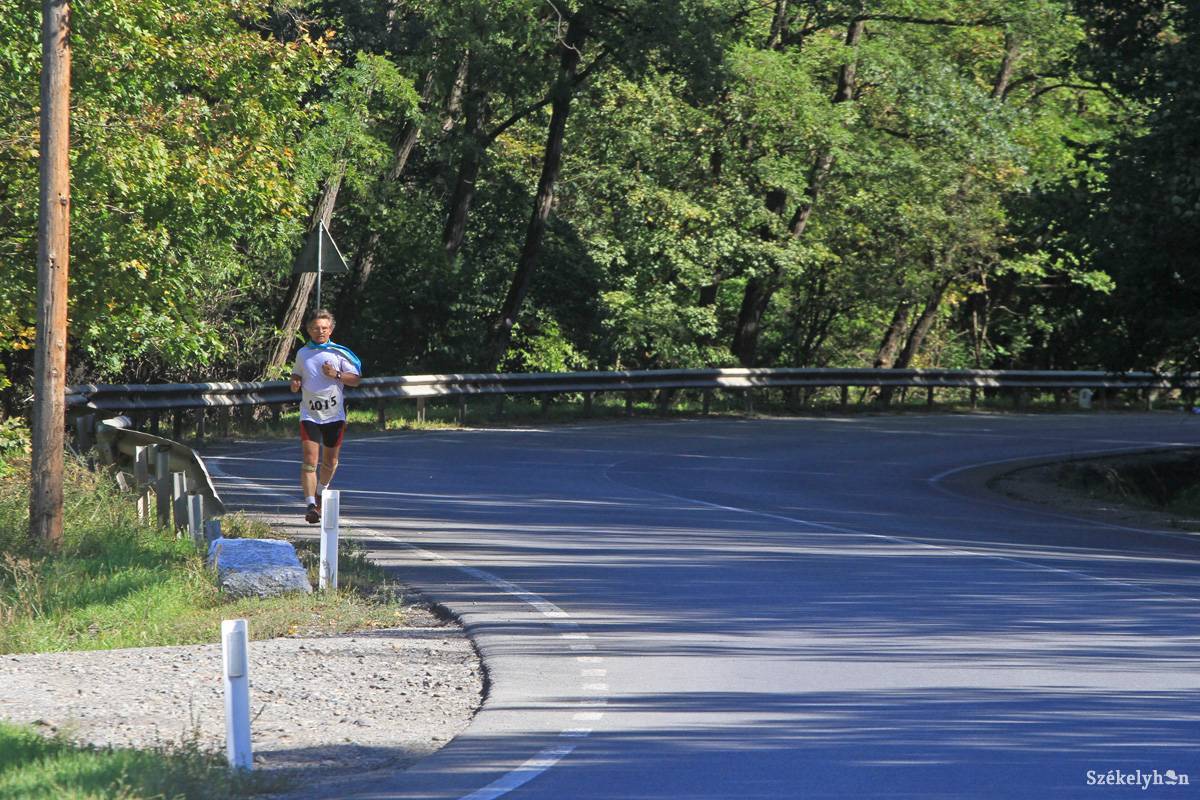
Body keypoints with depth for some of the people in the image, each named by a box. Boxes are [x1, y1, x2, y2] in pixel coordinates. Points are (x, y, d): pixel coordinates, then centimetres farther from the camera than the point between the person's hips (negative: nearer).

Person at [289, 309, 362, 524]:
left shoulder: (339, 353, 0)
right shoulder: (302, 353, 7)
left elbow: (356, 378, -2)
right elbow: (296, 374, 23)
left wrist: (336, 375, -18)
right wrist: (295, 383, 0)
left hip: (334, 415, 0)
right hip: (310, 415, 0)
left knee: (330, 461, 12)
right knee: (309, 460, -14)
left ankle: (321, 492, 40)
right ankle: (310, 505, -17)